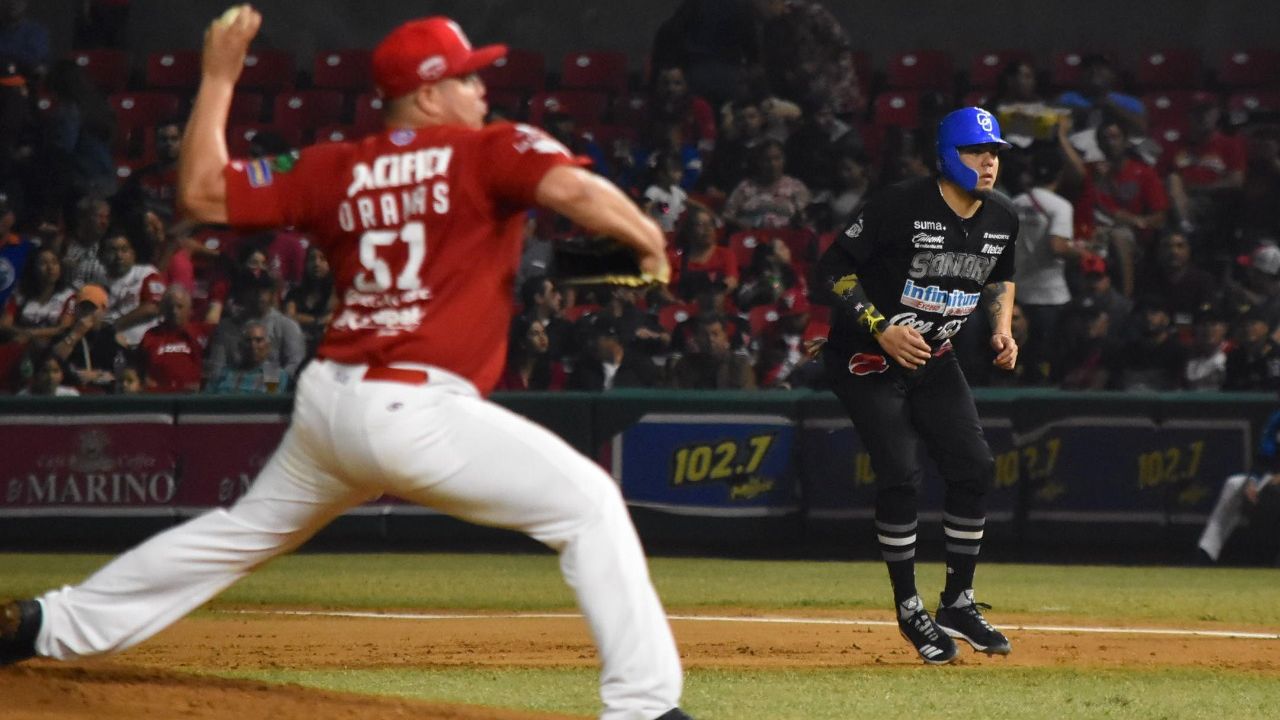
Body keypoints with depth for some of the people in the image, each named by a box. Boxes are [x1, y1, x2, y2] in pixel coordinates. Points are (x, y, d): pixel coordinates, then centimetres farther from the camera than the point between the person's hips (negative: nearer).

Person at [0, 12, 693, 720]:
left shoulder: (335, 170, 13)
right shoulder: (490, 152, -2)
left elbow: (202, 193, 15)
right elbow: (572, 189, -21)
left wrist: (218, 78, 23)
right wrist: (648, 242, -6)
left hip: (328, 402, 7)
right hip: (418, 412, -7)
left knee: (247, 527, 28)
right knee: (588, 503, -3)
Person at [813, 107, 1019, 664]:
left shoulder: (1001, 218, -2)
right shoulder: (902, 206, -23)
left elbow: (1000, 277, 19)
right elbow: (833, 268, -19)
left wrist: (1002, 327, 1)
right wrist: (881, 330, -27)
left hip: (934, 362, 7)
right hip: (867, 361, -7)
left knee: (975, 468, -2)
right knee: (901, 475, -17)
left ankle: (958, 604, 11)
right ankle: (909, 610, -2)